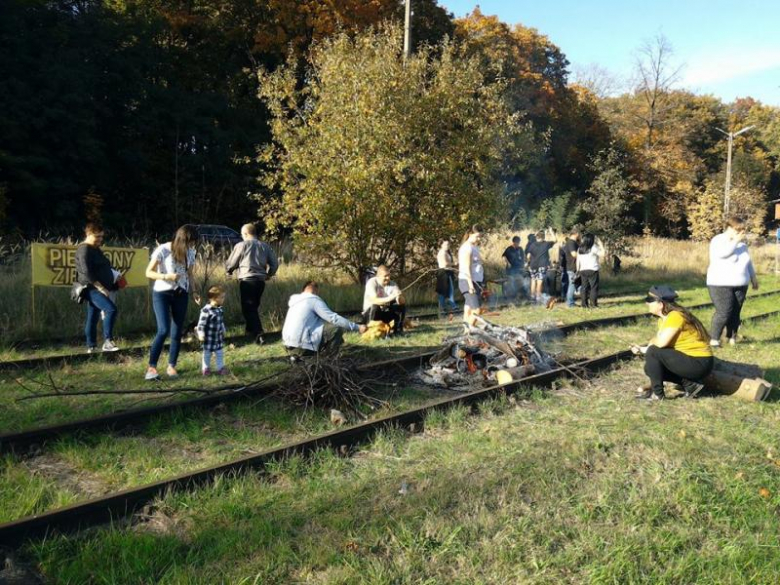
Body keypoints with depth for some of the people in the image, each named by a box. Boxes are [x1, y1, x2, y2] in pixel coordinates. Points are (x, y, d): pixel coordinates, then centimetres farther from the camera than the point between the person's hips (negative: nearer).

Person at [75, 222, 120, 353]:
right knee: (111, 309, -25)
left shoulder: (94, 249, 18)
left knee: (93, 318, 12)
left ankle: (91, 347, 17)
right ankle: (107, 341, -28)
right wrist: (101, 288, -24)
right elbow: (86, 272, -22)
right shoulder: (84, 249, -12)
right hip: (92, 288, -10)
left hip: (96, 288, 10)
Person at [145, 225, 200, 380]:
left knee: (177, 332, 3)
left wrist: (193, 292, 0)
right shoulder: (163, 250, -12)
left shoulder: (190, 252, 3)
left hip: (181, 294, 5)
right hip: (162, 293, -4)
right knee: (163, 330, -15)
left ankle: (171, 366, 14)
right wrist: (166, 276, -26)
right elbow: (149, 272, -10)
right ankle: (151, 366, -5)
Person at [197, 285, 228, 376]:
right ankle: (205, 368, 25)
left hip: (219, 336, 7)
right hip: (209, 337, -7)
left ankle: (220, 368, 24)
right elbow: (201, 323, -20)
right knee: (207, 353, 10)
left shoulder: (220, 309, 1)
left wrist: (223, 330, 23)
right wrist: (201, 334, -21)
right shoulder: (206, 310, -23)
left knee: (220, 353, 13)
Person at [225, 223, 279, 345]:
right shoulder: (265, 246, 8)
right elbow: (275, 263, 9)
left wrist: (229, 270, 25)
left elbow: (231, 264, 3)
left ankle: (257, 333, -14)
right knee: (254, 307, 19)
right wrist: (269, 274, 26)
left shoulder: (241, 245, -4)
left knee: (248, 308, -1)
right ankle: (251, 331, 28)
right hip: (261, 280, 5)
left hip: (247, 280, -5)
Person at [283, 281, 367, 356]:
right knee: (337, 328, -7)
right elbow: (334, 318, -11)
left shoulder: (295, 301, 19)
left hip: (289, 345, 9)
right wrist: (357, 327, -8)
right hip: (301, 345, -9)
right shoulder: (314, 300, -5)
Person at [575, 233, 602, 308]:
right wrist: (600, 245, 1)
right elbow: (602, 253, -9)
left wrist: (578, 270, 15)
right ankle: (593, 303, -4)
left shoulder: (580, 249, 9)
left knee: (584, 287, 8)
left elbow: (578, 260, 10)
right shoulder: (593, 247, -8)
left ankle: (584, 304, 7)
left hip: (583, 270, 5)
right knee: (594, 287, 0)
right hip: (592, 270, -5)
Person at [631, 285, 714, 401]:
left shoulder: (676, 316, -22)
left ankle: (657, 393, -7)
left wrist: (648, 347, -10)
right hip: (688, 359, 10)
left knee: (653, 352, -20)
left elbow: (661, 342, -31)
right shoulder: (663, 318, 8)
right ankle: (690, 384, 8)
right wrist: (642, 348, -12)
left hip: (699, 363, -10)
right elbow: (658, 341, 5)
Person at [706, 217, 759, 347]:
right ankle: (714, 339, -6)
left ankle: (732, 338, 14)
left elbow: (748, 262, 24)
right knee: (723, 313, -14)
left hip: (740, 285, 6)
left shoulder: (741, 243, 13)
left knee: (735, 313, 4)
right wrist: (736, 240, -19)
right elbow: (723, 253, -28)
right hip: (720, 285, -6)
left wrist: (753, 277, 24)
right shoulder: (718, 240, -7)